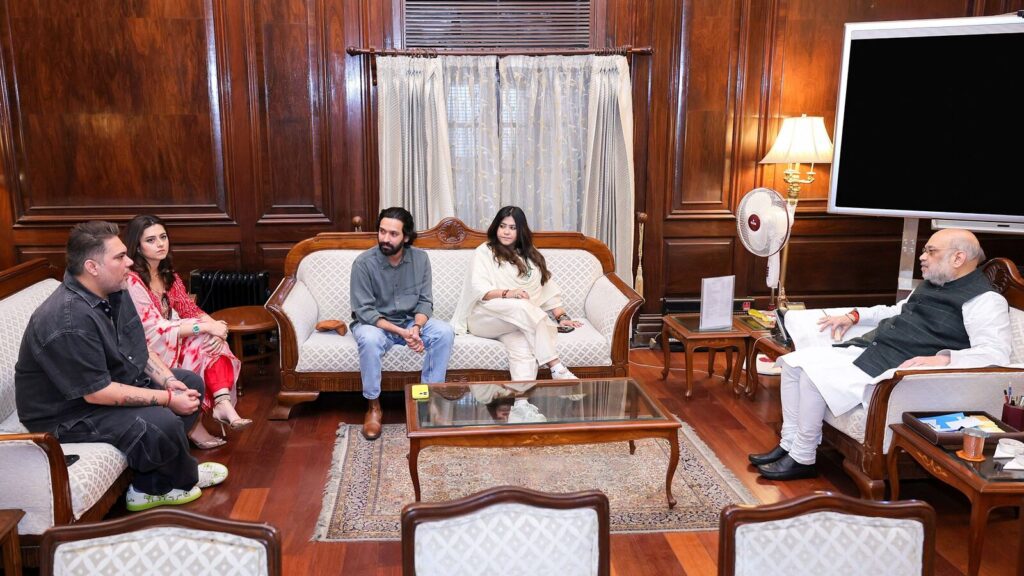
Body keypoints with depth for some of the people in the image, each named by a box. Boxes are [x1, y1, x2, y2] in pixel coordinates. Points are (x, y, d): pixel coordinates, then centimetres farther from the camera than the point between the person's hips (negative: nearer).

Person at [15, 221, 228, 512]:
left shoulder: (113, 293, -2)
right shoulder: (68, 321, -31)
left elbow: (139, 348, 8)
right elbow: (98, 393, -30)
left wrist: (169, 382, -9)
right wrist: (168, 399, -24)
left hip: (115, 381, 10)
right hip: (70, 411, -10)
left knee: (191, 383, 7)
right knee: (162, 422, -29)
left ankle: (150, 487, 4)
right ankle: (185, 478, 8)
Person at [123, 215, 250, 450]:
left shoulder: (169, 275, 8)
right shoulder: (131, 281, -17)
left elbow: (191, 310, 4)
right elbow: (155, 331, -23)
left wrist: (215, 326, -19)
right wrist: (206, 327, -28)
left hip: (176, 343, 7)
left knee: (214, 340, -20)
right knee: (204, 341, -25)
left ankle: (222, 404, -34)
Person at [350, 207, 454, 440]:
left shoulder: (420, 258, -8)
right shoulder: (364, 262, -19)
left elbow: (425, 301, -6)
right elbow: (364, 311, -20)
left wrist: (416, 327, -27)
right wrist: (400, 331, -30)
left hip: (411, 322, 3)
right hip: (374, 323, -3)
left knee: (444, 331, -23)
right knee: (369, 340, -37)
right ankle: (373, 405, -17)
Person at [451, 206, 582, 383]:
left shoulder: (531, 256, 21)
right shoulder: (484, 252, 6)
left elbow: (548, 289, 18)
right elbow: (478, 289, -8)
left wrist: (562, 317, 5)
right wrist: (507, 293, -24)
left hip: (520, 322, 3)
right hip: (484, 317, -3)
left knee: (523, 348, -33)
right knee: (523, 307, -35)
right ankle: (556, 368, -34)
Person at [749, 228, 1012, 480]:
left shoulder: (984, 300, -11)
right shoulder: (932, 284, 17)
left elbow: (996, 354, -24)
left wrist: (943, 359, -37)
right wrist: (854, 316, 24)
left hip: (894, 369, -10)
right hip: (866, 348, 10)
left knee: (814, 374, -24)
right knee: (793, 363, 0)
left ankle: (801, 460, -8)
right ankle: (789, 444, 7)